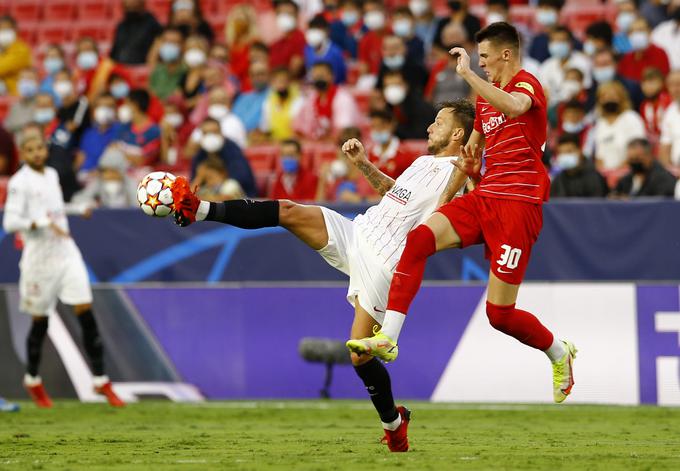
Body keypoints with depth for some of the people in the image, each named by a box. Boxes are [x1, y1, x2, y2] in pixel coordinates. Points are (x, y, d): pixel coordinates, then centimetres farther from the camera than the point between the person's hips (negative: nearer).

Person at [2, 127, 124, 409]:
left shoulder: (51, 175, 11)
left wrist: (76, 209, 25)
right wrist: (43, 223, -27)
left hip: (66, 252, 5)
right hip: (40, 257, -5)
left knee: (86, 314, -4)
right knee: (40, 322, 6)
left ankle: (100, 380, -1)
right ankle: (32, 380, 27)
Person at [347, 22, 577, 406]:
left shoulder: (526, 83, -7)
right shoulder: (485, 97, 21)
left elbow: (514, 107, -33)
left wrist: (468, 73, -30)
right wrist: (470, 164, 12)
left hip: (518, 205, -8)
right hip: (483, 199, 8)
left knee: (500, 313, -7)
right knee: (417, 240, -19)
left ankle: (560, 354, 23)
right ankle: (388, 338, -24)